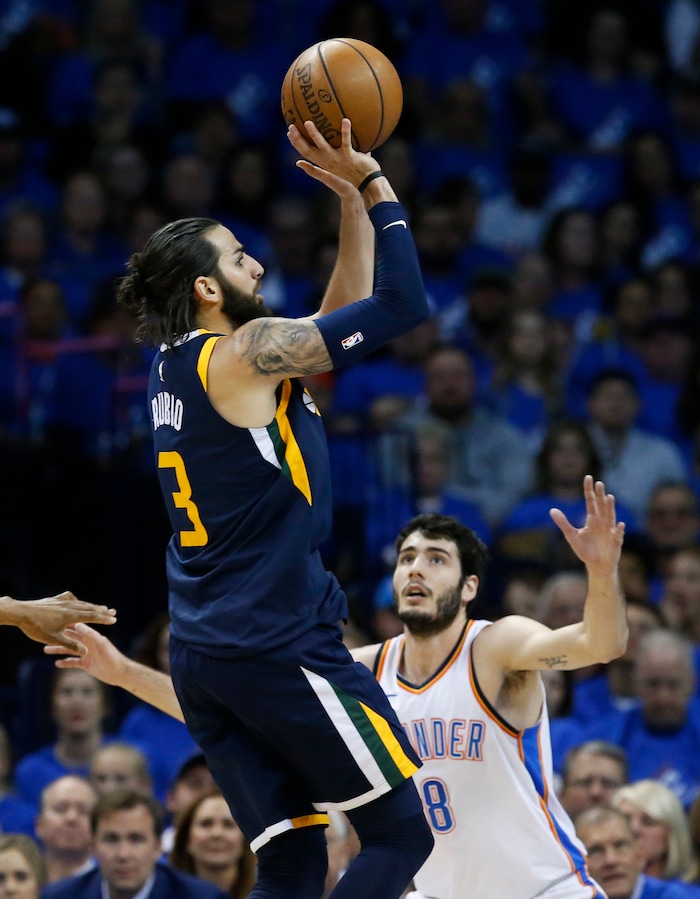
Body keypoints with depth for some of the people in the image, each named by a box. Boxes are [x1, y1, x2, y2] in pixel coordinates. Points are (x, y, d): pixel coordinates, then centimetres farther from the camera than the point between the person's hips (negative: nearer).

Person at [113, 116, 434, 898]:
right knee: (401, 833, -2)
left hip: (202, 653, 9)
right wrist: (373, 183, -2)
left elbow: (343, 316, 25)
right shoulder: (243, 354, -11)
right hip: (279, 642, -9)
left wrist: (351, 201, 18)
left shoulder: (176, 367, 15)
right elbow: (400, 305, -11)